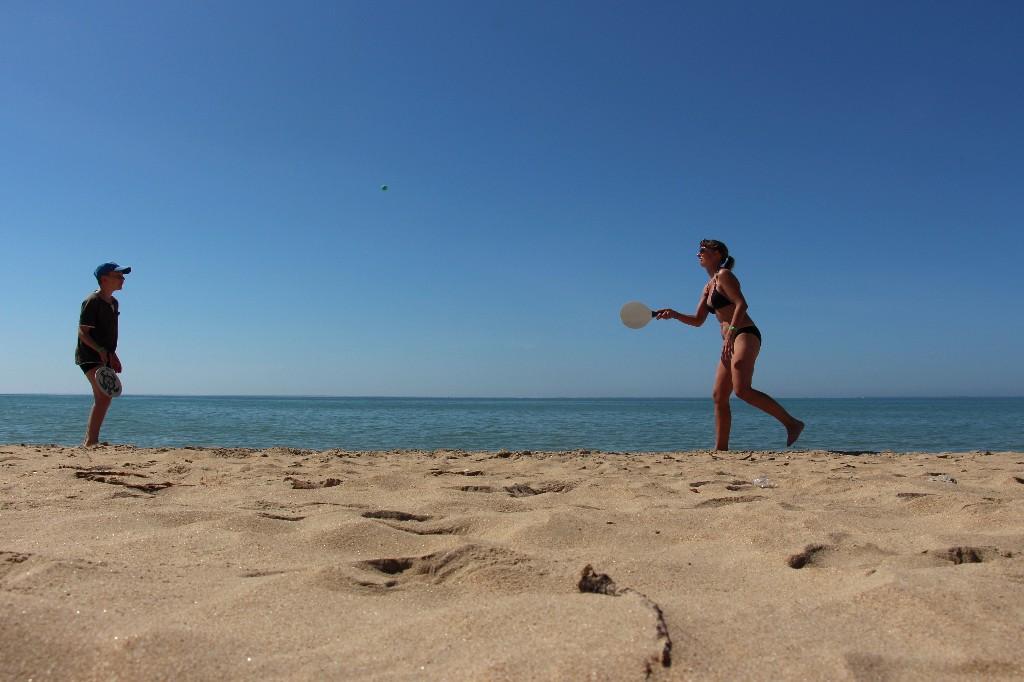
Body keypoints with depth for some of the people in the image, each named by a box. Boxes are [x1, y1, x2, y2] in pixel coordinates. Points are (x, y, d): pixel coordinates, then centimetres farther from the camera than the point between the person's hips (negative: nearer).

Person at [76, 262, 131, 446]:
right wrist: (101, 350, -29)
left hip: (104, 357, 10)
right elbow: (83, 332, -17)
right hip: (89, 356, -10)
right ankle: (91, 441, -22)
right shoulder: (92, 301, -12)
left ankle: (89, 441, 23)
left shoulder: (113, 302, 15)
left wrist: (113, 355, 23)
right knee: (104, 396, -22)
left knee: (102, 399, 13)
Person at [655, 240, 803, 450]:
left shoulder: (724, 275, -3)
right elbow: (697, 320, 22)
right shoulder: (709, 286, 22)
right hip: (732, 341, 9)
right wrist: (674, 314, 7)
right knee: (719, 396, 4)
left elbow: (741, 304, -15)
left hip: (746, 334, -9)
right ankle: (720, 450, 6)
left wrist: (730, 332, -26)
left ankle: (791, 423, -14)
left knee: (742, 390, -23)